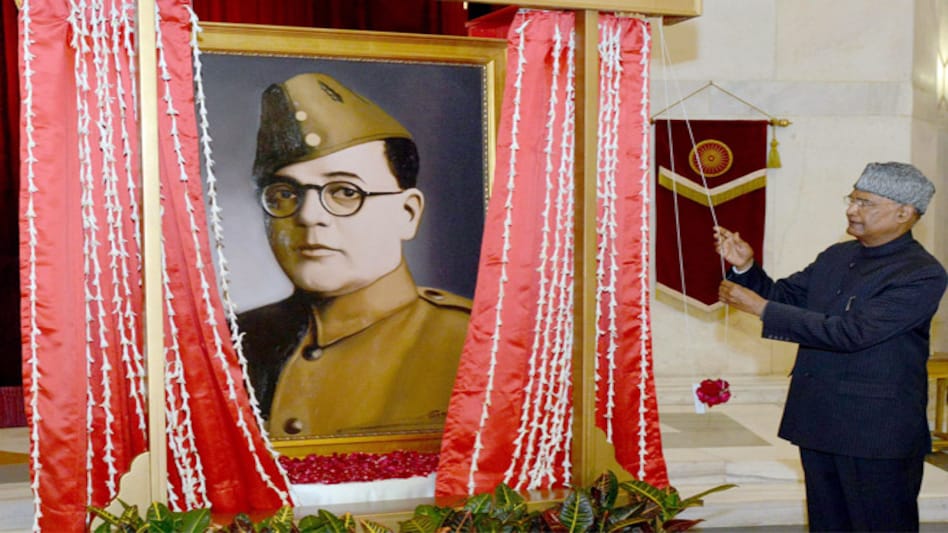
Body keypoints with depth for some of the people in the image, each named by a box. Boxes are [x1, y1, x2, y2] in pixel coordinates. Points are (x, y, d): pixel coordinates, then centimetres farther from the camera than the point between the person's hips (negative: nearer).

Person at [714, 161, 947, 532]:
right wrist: (745, 267, -4)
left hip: (878, 432, -7)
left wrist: (760, 307, -23)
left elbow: (850, 332, -24)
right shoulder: (835, 257, 10)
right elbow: (783, 296, 16)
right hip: (818, 423, 8)